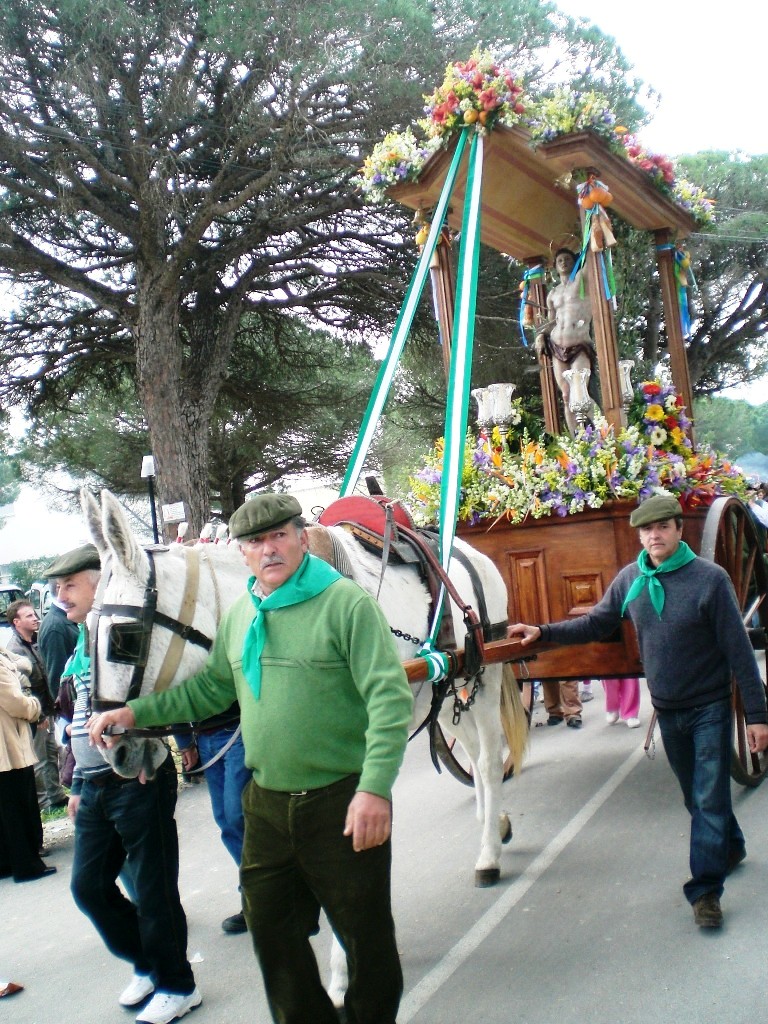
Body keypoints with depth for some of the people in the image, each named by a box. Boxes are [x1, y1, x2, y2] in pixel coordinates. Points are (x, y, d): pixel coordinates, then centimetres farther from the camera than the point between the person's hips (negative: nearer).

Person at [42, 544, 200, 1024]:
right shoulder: (82, 642, 13)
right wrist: (80, 784, 21)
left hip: (138, 781, -9)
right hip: (95, 786, 9)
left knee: (153, 889, 4)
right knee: (89, 885, 15)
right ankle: (148, 963, 35)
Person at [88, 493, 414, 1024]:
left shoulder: (347, 602, -14)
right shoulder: (240, 615, 7)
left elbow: (390, 698, -20)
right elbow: (209, 688, 19)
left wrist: (375, 787, -27)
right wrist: (135, 711, 11)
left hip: (342, 800, -6)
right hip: (267, 803, 6)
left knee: (366, 935, 9)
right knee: (271, 929, 19)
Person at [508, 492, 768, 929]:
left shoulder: (710, 578, -16)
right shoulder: (630, 579, -4)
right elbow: (596, 624, 5)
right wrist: (543, 633, -6)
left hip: (710, 708, -4)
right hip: (668, 710, 5)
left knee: (709, 798, -3)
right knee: (696, 795, 19)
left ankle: (705, 889, 8)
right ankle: (730, 846, 44)